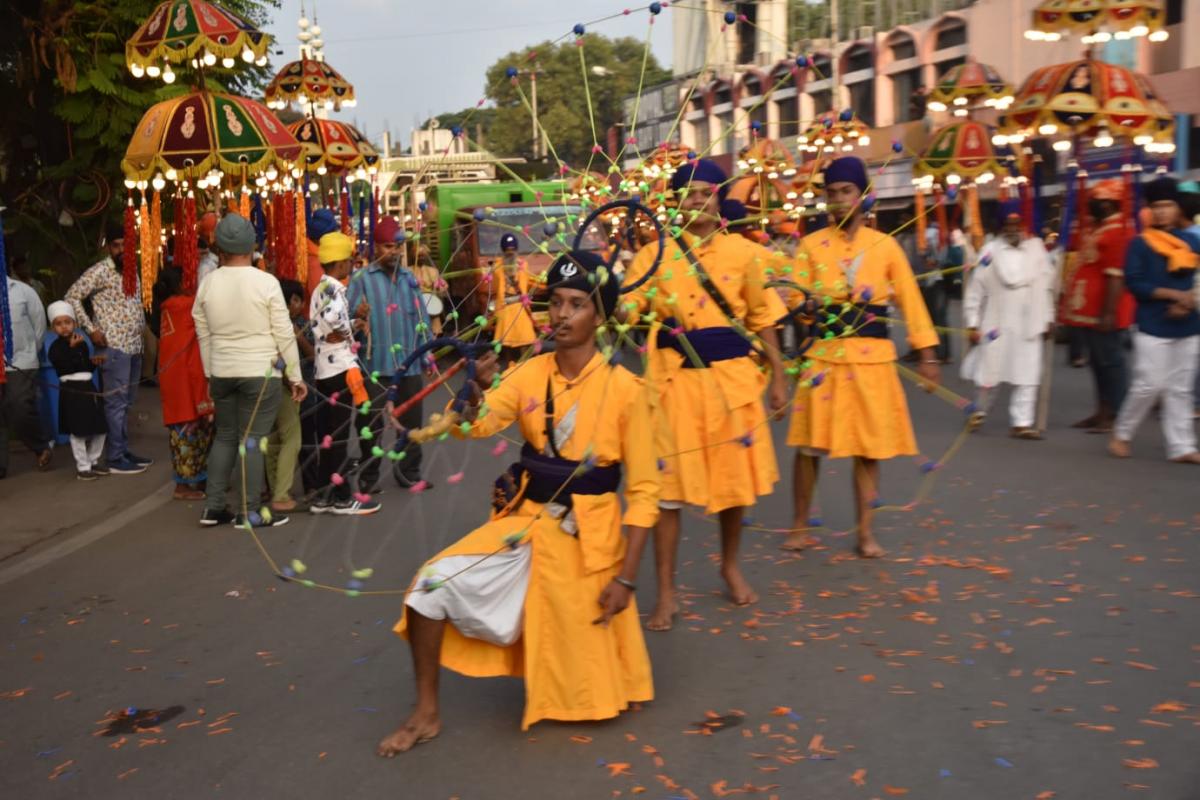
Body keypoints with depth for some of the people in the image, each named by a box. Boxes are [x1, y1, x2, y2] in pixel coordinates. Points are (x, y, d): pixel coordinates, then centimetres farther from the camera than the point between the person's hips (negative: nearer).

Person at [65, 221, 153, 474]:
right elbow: (72, 296, -10)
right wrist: (91, 329, -13)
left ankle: (124, 450, 20)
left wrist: (142, 328, 13)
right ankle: (116, 458, -1)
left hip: (134, 346, 8)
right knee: (116, 402, -6)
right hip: (113, 347, -8)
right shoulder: (100, 271, -8)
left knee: (126, 403, 13)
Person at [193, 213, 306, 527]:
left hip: (222, 372, 4)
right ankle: (250, 512, 6)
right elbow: (284, 334, -8)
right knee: (253, 438, 1)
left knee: (225, 436, 16)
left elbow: (204, 336, 7)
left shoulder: (207, 284, 0)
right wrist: (295, 376, 0)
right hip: (260, 372, -4)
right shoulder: (266, 281, -11)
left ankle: (213, 507, 18)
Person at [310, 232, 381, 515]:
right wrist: (346, 332, -18)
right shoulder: (333, 290, -15)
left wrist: (350, 325, 9)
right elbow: (332, 317, -37)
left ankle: (324, 495, 19)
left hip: (325, 369, 10)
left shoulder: (320, 289, 15)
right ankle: (341, 498, 3)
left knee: (326, 434, 13)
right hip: (339, 370, -10)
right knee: (338, 435, -3)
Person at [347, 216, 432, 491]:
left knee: (412, 421, 11)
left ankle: (409, 472, 22)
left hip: (410, 364, 5)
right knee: (373, 423, 2)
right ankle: (368, 476, 12)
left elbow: (421, 318, 15)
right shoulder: (361, 278, -3)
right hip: (376, 365, -4)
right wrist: (356, 316, -31)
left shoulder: (409, 278, 13)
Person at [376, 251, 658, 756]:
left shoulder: (623, 390, -14)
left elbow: (643, 491, -11)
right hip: (525, 524, 3)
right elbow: (476, 427, -17)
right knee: (433, 584, -14)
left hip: (589, 539, -3)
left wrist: (626, 577, -14)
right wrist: (476, 393, -40)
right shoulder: (529, 374, -4)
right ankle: (427, 714, 3)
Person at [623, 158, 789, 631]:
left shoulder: (745, 252, 4)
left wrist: (777, 376, 5)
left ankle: (731, 565, 36)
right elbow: (625, 311, -6)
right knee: (668, 485, 0)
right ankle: (665, 594, 10)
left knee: (736, 477, 11)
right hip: (676, 377, -1)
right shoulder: (655, 254, 2)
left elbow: (763, 318, 7)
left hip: (733, 376, 1)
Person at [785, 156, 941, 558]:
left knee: (870, 445, 4)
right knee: (810, 442, 1)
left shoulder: (885, 245, 5)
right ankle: (800, 526, 17)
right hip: (824, 355, -1)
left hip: (872, 356, 1)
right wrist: (813, 302, -26)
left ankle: (865, 532, 16)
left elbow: (910, 301, 5)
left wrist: (926, 354, 2)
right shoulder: (812, 244, 4)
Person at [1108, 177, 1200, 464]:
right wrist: (1173, 294, -17)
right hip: (1153, 327, -5)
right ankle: (1121, 434, 12)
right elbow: (1134, 283, -11)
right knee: (1149, 385, -6)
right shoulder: (1140, 244, -4)